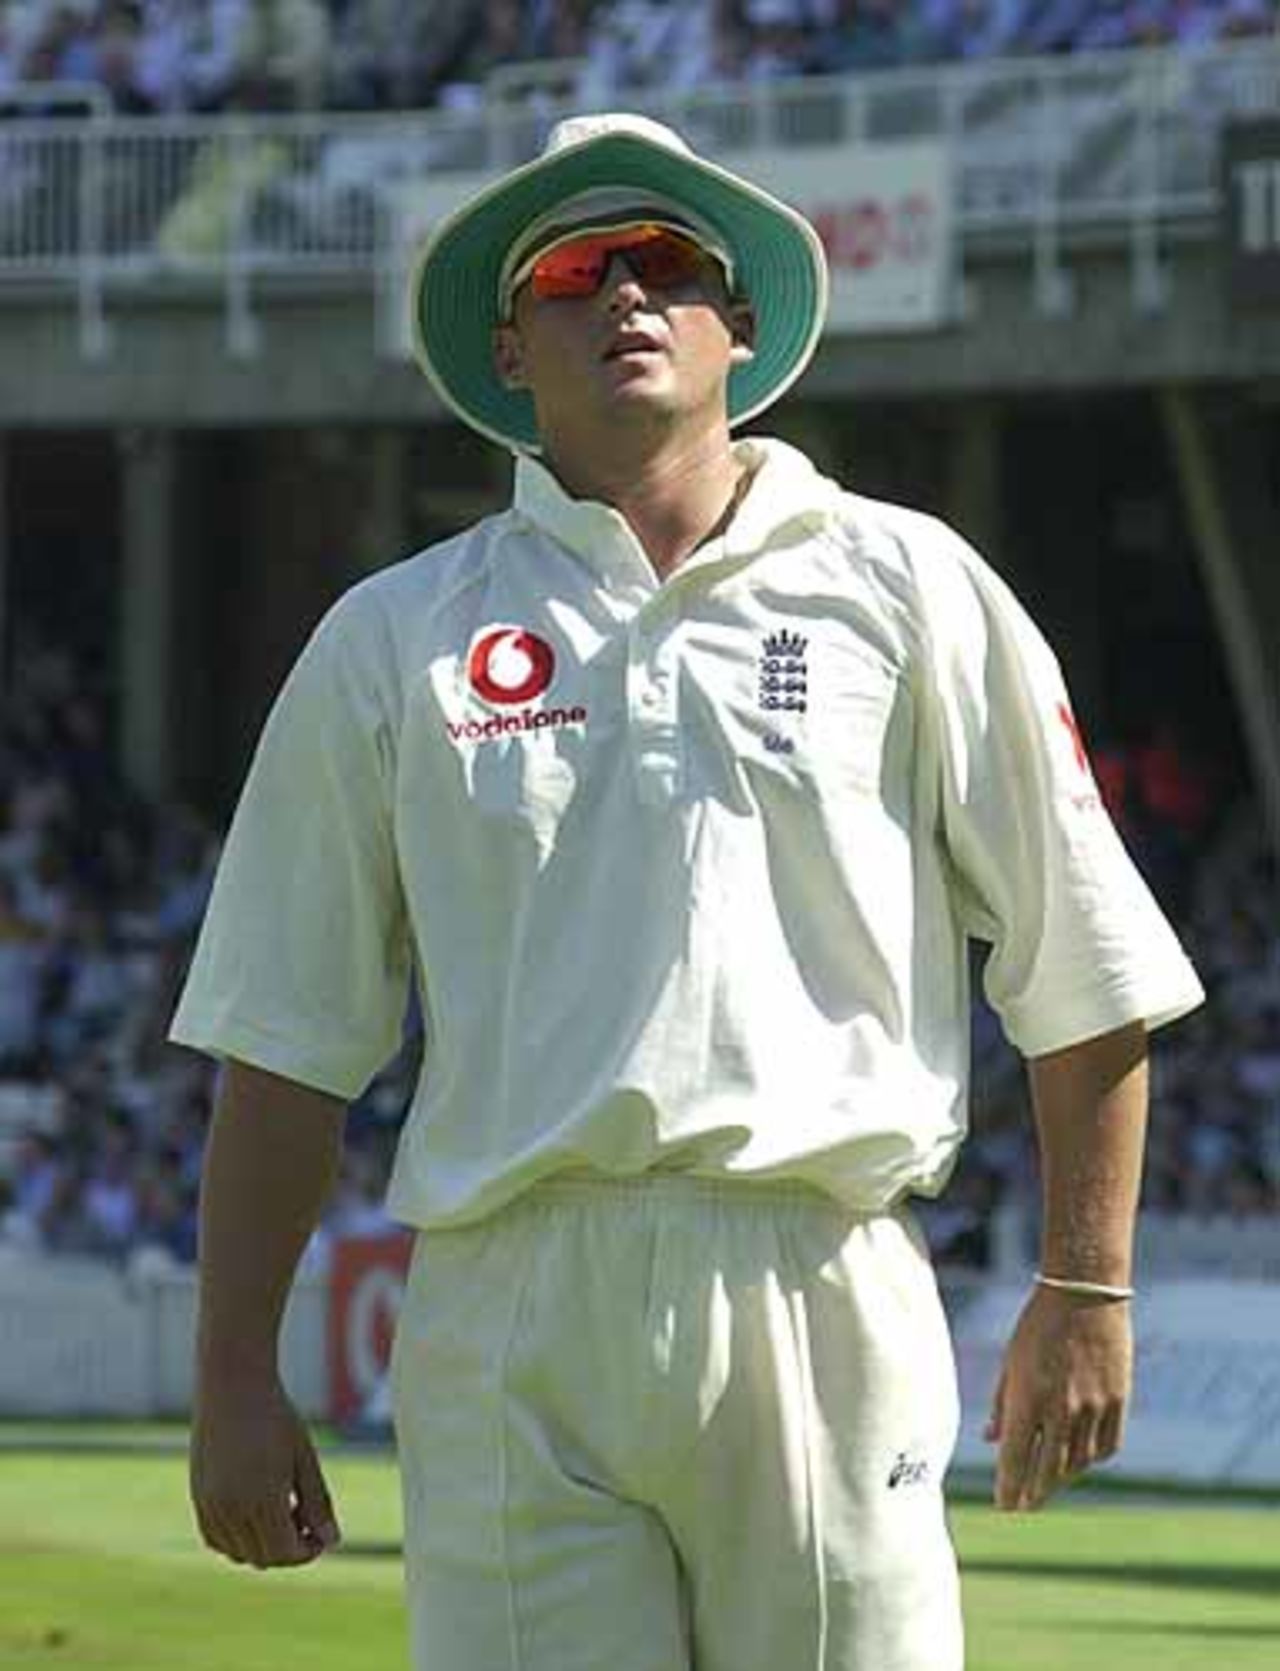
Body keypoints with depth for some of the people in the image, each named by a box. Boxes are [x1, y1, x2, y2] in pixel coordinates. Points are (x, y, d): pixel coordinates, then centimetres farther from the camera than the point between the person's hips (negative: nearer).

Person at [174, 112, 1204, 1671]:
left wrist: (1084, 1295, 6)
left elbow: (1084, 968, 12)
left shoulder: (905, 587, 12)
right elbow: (286, 1037, 12)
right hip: (507, 1310, 1)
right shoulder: (391, 638, 14)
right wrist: (236, 1380, 7)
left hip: (823, 1300, -1)